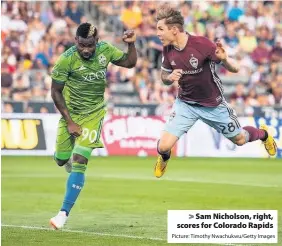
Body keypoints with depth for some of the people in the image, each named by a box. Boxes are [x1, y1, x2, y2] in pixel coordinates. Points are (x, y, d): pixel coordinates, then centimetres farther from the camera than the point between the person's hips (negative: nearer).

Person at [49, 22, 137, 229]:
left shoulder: (105, 50, -10)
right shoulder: (67, 59, -19)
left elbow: (130, 63, 8)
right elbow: (55, 91, -11)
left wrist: (131, 43, -11)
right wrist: (69, 122, -13)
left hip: (93, 114, 0)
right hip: (70, 112, 0)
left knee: (79, 163, -13)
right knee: (61, 160, 9)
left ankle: (64, 213, -10)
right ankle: (71, 157, 50)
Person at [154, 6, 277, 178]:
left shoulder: (202, 44, -28)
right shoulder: (168, 50, -14)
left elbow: (235, 69, -23)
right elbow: (164, 77, 4)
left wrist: (224, 59, -46)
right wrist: (169, 77, -21)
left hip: (213, 104, -2)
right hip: (185, 104, 2)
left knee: (240, 140, 15)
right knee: (164, 146, -13)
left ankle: (263, 133, 50)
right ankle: (164, 158, 25)